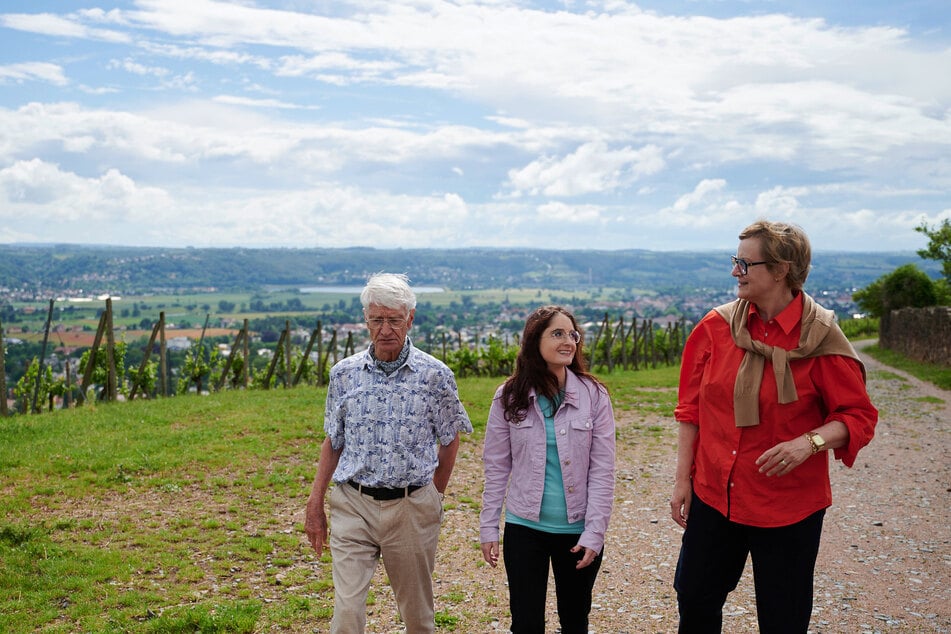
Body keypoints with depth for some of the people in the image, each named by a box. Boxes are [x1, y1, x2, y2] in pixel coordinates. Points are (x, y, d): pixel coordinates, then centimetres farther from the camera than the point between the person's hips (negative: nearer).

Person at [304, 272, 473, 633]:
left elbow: (449, 442, 6)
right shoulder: (344, 373, 1)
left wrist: (433, 500, 10)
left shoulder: (435, 375, -5)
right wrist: (315, 506, 9)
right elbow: (332, 443, 10)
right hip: (352, 506, 1)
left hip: (411, 506, -1)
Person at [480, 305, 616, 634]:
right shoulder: (509, 396, -4)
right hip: (524, 529, 0)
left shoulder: (594, 395, -6)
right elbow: (496, 466, 0)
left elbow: (602, 470, -6)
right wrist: (488, 527, -1)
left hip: (578, 529, 1)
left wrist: (594, 533, -10)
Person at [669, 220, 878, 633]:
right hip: (713, 495, 4)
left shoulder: (819, 339, -13)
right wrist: (682, 479, 4)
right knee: (694, 600, 16)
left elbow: (858, 416, -7)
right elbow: (691, 409, 4)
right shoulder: (716, 326, -3)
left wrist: (811, 442, -26)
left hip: (788, 505, -3)